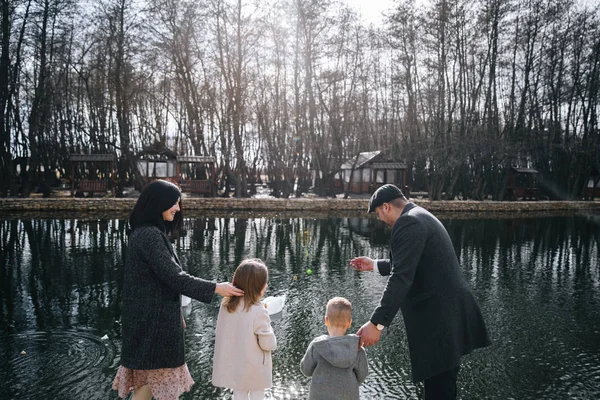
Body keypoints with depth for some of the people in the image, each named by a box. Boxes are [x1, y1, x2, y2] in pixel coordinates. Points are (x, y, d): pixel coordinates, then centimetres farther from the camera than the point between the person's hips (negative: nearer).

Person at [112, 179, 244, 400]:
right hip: (153, 319, -10)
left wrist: (176, 315, 21)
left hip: (152, 316, 10)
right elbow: (174, 277, -24)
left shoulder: (146, 232, 11)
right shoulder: (149, 235, -21)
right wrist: (215, 288, -19)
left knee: (145, 376, 18)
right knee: (159, 377, 5)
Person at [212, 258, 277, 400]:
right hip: (254, 370, -5)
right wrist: (268, 329, -2)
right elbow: (269, 344, -20)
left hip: (233, 366, 5)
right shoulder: (258, 311, -27)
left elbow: (220, 333, 4)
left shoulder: (226, 305, -8)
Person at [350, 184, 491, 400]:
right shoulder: (419, 216, 17)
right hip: (447, 309, 11)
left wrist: (377, 323, -26)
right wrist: (375, 265, 33)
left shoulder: (409, 223, -17)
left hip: (440, 315, -11)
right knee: (441, 382, 22)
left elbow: (400, 278, -26)